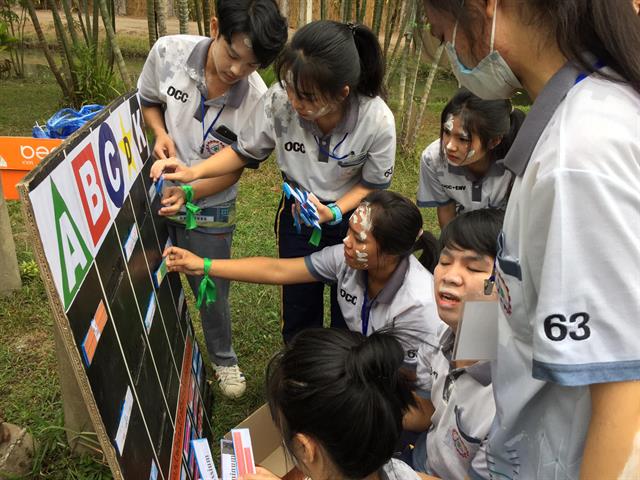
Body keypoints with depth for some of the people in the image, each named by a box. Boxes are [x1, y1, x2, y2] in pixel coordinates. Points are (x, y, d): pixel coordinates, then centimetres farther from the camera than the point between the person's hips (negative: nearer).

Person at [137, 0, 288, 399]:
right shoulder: (169, 52, -17)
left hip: (210, 211, -2)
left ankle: (224, 360, 42)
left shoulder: (256, 100, -24)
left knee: (211, 293, 12)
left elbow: (233, 170, -14)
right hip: (160, 195, 3)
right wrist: (161, 134, -16)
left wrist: (188, 194, -27)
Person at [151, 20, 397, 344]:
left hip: (351, 216, -1)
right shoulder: (278, 101, -27)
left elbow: (373, 184, -11)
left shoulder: (378, 120, -29)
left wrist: (333, 212, -26)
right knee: (298, 310, 14)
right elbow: (245, 151, -8)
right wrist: (193, 173, -22)